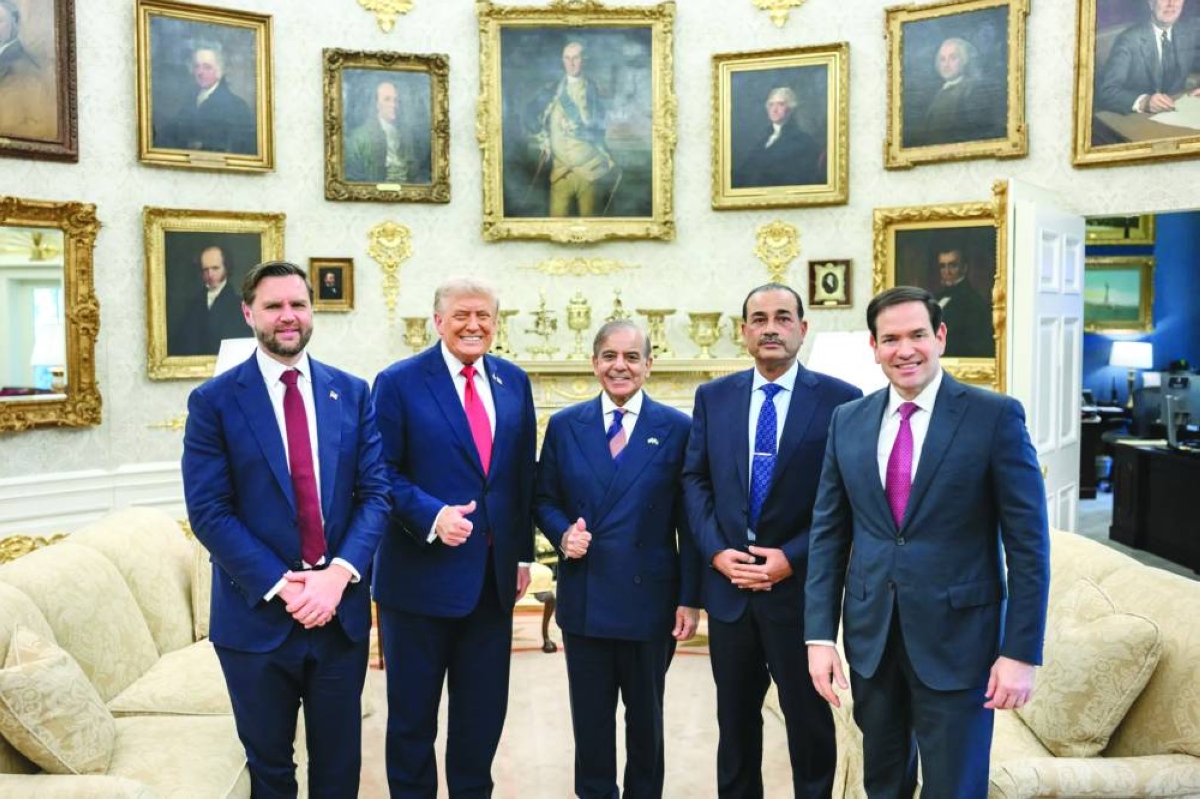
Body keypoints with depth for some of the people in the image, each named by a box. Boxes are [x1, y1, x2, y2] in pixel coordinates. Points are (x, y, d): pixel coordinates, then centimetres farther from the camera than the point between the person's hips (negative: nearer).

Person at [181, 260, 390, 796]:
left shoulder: (352, 393, 3)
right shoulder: (213, 401, -4)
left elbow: (375, 492, -1)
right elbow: (208, 512, -9)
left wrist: (338, 574, -15)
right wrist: (281, 586, -17)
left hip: (342, 610, 2)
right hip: (257, 615, -2)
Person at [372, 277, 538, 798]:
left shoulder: (514, 382, 7)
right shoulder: (399, 382, -7)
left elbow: (523, 475, 10)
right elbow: (384, 473, -9)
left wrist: (523, 553, 9)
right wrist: (432, 515, -24)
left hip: (493, 577, 4)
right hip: (421, 574, -4)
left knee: (484, 711, 16)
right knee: (412, 711, 12)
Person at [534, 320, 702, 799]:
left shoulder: (677, 428, -3)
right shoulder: (564, 425, 3)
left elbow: (689, 521, -3)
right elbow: (544, 500, 9)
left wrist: (690, 598, -6)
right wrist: (563, 534, -12)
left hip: (650, 599, -1)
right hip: (584, 600, 2)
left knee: (646, 718, 17)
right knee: (590, 719, 14)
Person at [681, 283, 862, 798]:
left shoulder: (840, 400, -6)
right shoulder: (712, 397, 5)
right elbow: (695, 481, 5)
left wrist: (793, 558, -14)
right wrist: (715, 551, -8)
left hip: (801, 586, -3)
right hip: (729, 582, 3)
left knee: (808, 717, 12)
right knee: (735, 718, 18)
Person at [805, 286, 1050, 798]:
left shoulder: (995, 416, -8)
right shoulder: (848, 421, 3)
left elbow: (1028, 543, -8)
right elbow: (828, 533, 5)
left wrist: (1021, 652, -10)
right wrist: (820, 635, 0)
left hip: (957, 639, -4)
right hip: (870, 637, 4)